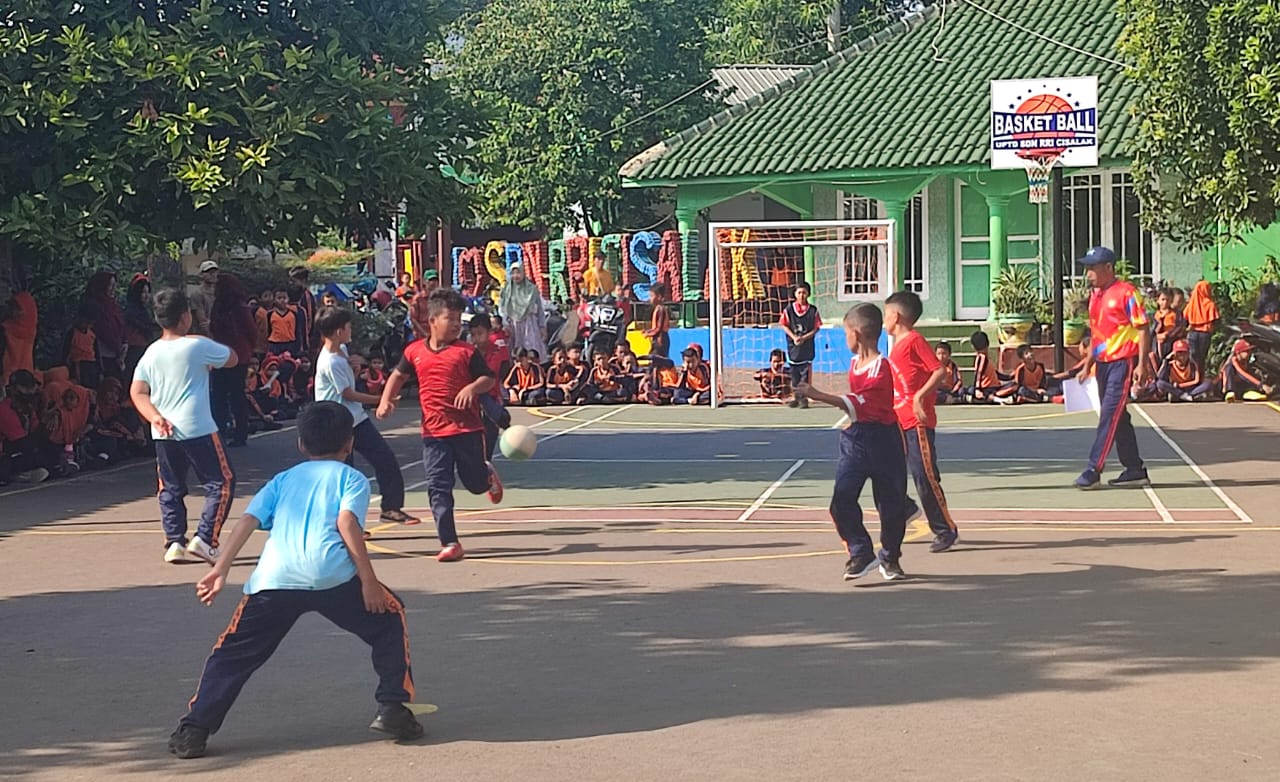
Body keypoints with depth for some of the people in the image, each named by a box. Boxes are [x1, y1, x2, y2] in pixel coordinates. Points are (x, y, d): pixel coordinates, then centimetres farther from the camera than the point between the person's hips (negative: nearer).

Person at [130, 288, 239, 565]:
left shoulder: (151, 353, 7)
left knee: (171, 489, 15)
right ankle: (205, 539, -5)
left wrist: (155, 417, -6)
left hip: (163, 432, 5)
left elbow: (137, 391, 0)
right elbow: (232, 358, 9)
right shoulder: (198, 346, -6)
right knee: (222, 482, 5)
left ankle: (174, 542, 8)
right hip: (197, 428, -5)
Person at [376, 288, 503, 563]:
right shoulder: (415, 351, 4)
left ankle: (488, 475, 49)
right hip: (433, 432, 1)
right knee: (438, 487, -6)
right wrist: (386, 399, 8)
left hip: (467, 428, -1)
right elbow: (399, 375, 21)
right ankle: (449, 543, -3)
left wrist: (472, 388, -23)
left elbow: (488, 378, -3)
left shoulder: (467, 351, -4)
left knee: (475, 483, 11)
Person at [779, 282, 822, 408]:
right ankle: (795, 397, 17)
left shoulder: (813, 310, -2)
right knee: (794, 372, 7)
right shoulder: (789, 309, 1)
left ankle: (804, 398, 0)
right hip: (793, 345, 2)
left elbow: (816, 328, -1)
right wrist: (794, 337, -11)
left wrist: (804, 338, -14)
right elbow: (784, 325, 3)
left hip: (807, 345, -2)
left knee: (806, 372, -5)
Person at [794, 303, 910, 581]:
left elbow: (858, 403, -27)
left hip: (882, 439, -7)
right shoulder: (854, 363, 10)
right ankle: (861, 553, 1)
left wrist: (820, 396, -31)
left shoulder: (881, 367, -17)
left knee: (890, 503, 4)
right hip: (855, 439, 7)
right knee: (842, 500, -8)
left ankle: (890, 558, 21)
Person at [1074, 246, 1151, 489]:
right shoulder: (1095, 296, 15)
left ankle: (1094, 470, -14)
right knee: (1118, 418, 12)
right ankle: (1135, 469, 20)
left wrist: (1142, 364, -16)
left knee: (1110, 416, -12)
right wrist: (1087, 366, 20)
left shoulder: (1126, 293, -9)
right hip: (1103, 363, 9)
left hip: (1123, 362, -9)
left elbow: (1143, 329, -10)